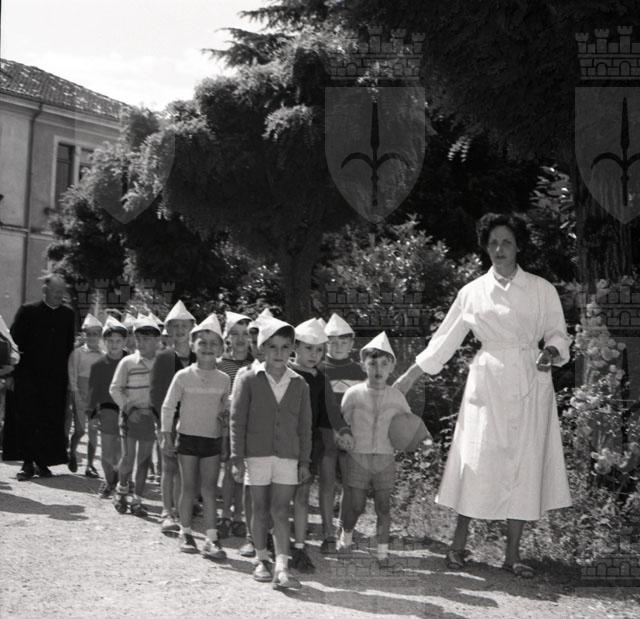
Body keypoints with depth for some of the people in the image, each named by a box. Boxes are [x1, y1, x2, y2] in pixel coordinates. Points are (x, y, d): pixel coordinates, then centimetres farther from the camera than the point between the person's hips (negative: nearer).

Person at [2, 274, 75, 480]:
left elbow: (69, 346, 12)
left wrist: (65, 372, 5)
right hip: (29, 377, -2)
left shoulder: (68, 314, 9)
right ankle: (28, 464, 5)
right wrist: (18, 366, -6)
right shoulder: (28, 311, 0)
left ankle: (43, 462, 12)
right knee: (26, 421, -2)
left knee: (52, 422, 2)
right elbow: (15, 340, 0)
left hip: (56, 378, 2)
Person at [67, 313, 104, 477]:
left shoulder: (104, 356, 5)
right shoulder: (77, 353, 1)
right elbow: (72, 376, -2)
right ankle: (72, 453, 22)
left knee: (93, 430, 2)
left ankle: (90, 465, 9)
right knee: (80, 429, -6)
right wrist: (77, 396, -9)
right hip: (80, 395, -2)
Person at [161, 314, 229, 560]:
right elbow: (168, 407, -1)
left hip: (213, 439, 2)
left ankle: (211, 539, 1)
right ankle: (185, 533, 21)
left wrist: (225, 422, -5)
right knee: (189, 487, 6)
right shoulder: (183, 376, -5)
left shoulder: (224, 379, 2)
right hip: (188, 437, -2)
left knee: (209, 489, 1)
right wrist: (167, 436, -3)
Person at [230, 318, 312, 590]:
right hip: (256, 454, -1)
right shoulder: (248, 379, 0)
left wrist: (304, 461, 8)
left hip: (287, 456, 1)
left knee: (281, 511, -4)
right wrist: (237, 458, -6)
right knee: (259, 509, 8)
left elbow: (304, 426, 10)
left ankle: (282, 568, -9)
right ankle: (262, 560, 23)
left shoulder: (299, 384, 7)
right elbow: (237, 420, -1)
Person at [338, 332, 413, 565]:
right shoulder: (353, 394, -4)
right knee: (356, 505, 3)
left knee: (383, 506, 3)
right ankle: (346, 535, 32)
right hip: (358, 457, -1)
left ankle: (383, 550, 16)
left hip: (385, 459, 1)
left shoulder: (396, 396, 1)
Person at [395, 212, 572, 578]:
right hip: (489, 381, 0)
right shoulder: (473, 292, 4)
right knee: (478, 461, -2)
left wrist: (551, 351, -16)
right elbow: (445, 339, 8)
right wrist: (410, 377, 8)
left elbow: (558, 334, 7)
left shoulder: (542, 290, 3)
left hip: (531, 383, 1)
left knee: (525, 463, 1)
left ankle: (513, 553, 10)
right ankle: (459, 544, 12)